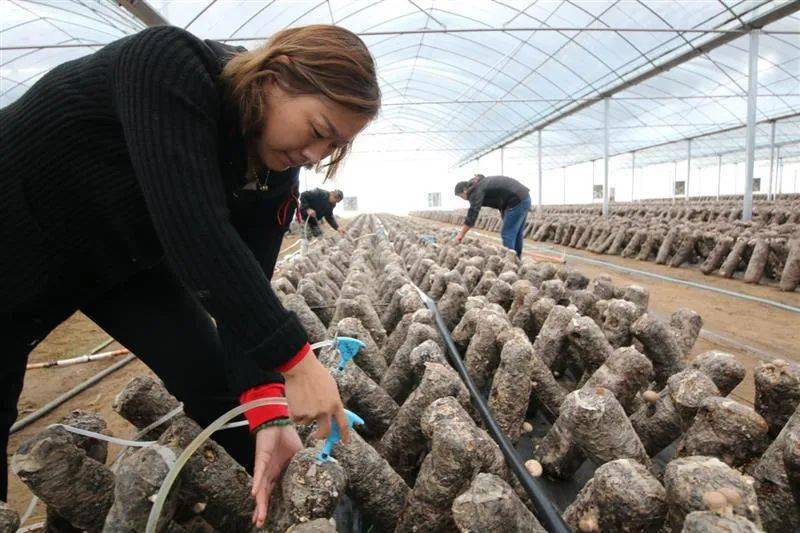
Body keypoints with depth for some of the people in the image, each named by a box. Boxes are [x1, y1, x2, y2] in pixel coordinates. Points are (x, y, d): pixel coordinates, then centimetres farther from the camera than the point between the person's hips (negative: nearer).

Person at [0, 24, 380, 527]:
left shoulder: (276, 172, -13)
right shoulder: (168, 64, -33)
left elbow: (245, 282, -17)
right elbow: (195, 234, -43)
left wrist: (268, 410, -27)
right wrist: (294, 359, -42)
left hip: (128, 259, 5)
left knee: (218, 380, 1)